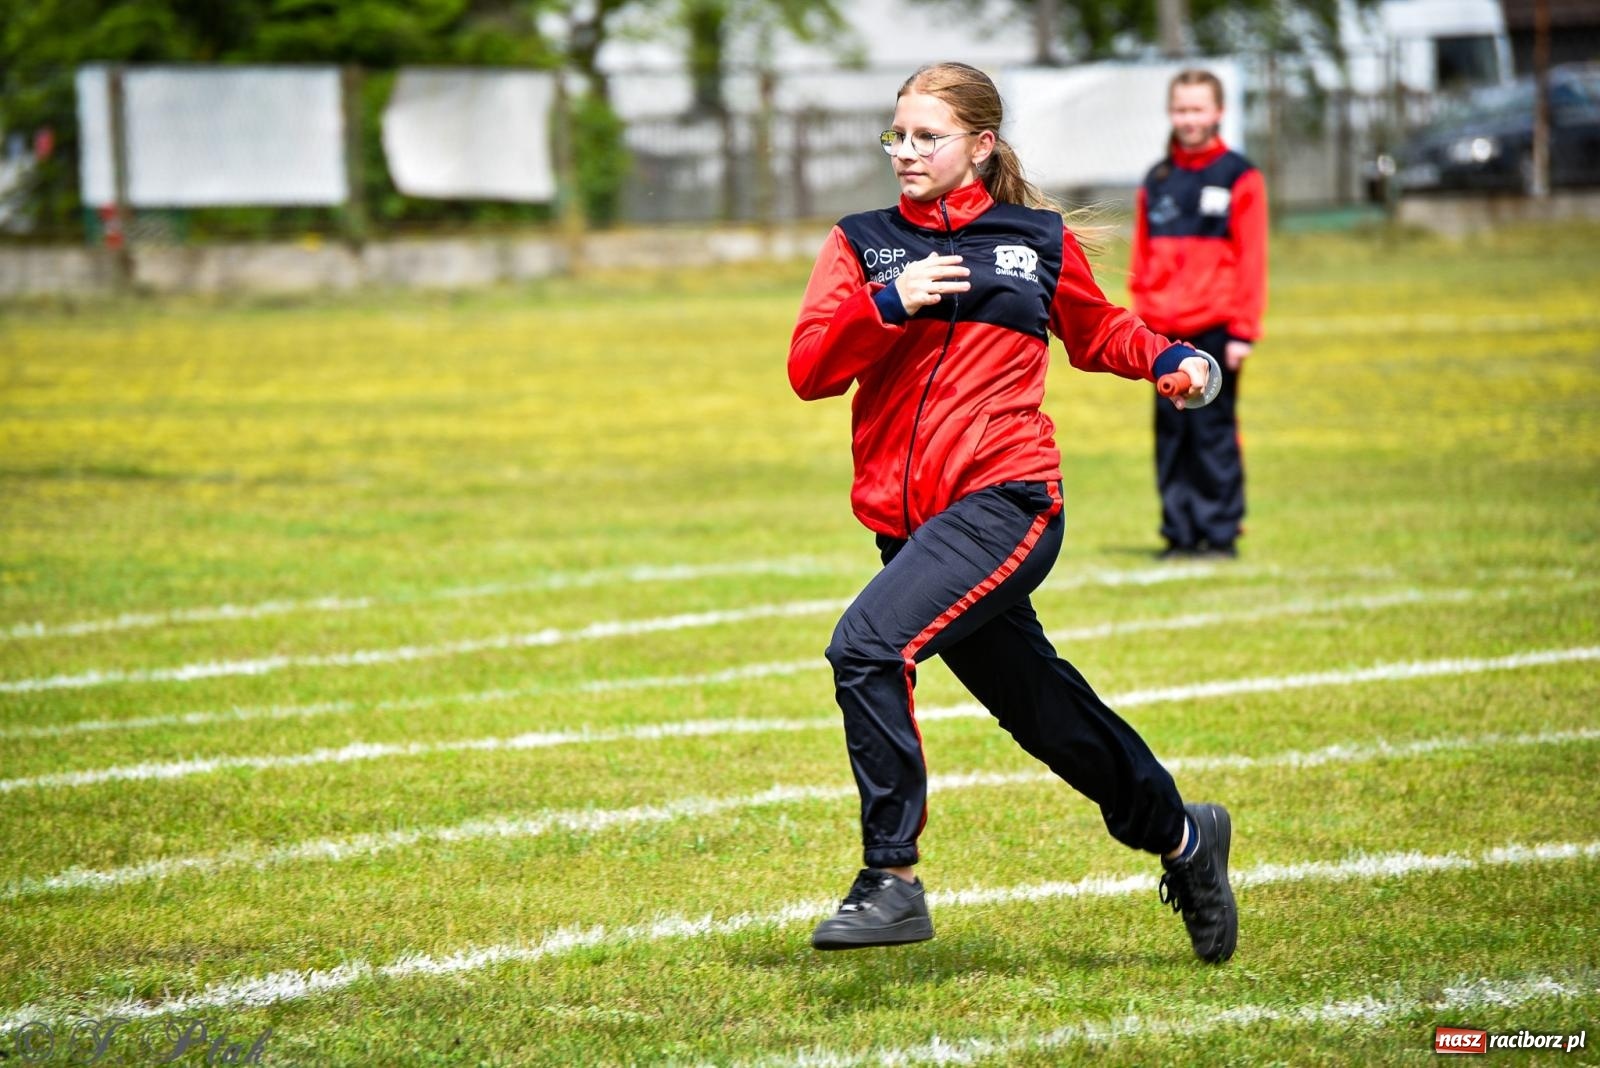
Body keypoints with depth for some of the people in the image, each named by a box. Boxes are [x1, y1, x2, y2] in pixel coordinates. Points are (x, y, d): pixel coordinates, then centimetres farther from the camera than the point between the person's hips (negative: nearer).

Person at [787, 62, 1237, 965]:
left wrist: (1171, 359, 11)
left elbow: (1099, 330, 27)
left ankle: (892, 880, -19)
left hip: (1004, 502, -4)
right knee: (1041, 710, 15)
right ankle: (1182, 838, 38)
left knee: (868, 645, -25)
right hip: (911, 521, 4)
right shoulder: (864, 243, 10)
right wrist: (889, 306, -14)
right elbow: (809, 368, -1)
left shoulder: (1040, 242, 8)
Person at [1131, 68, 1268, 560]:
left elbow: (1252, 260, -2)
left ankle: (1220, 532, 0)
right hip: (1164, 333, 4)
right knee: (1171, 435, 4)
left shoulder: (1239, 177, 1)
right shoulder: (1155, 181, 14)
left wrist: (1243, 331, -7)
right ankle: (1179, 532, 9)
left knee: (1213, 432, -5)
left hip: (1215, 329, -4)